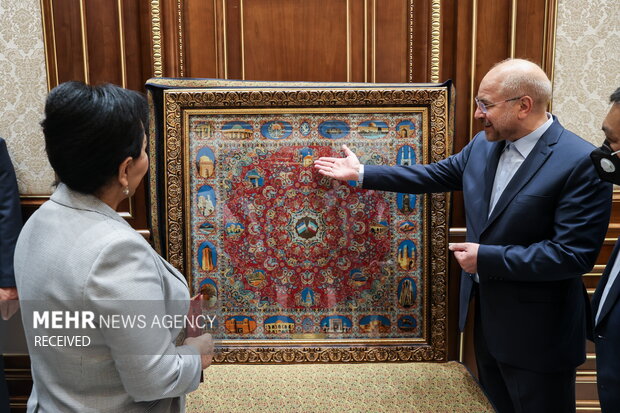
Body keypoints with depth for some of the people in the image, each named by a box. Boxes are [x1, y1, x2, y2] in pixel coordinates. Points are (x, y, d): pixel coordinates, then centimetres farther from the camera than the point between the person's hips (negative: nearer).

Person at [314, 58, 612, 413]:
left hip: (536, 330, -6)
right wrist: (362, 172, 10)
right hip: (485, 309, 7)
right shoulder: (483, 145, 0)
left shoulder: (583, 163, -21)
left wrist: (487, 258, -23)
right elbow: (433, 175, 10)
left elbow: (574, 254, -25)